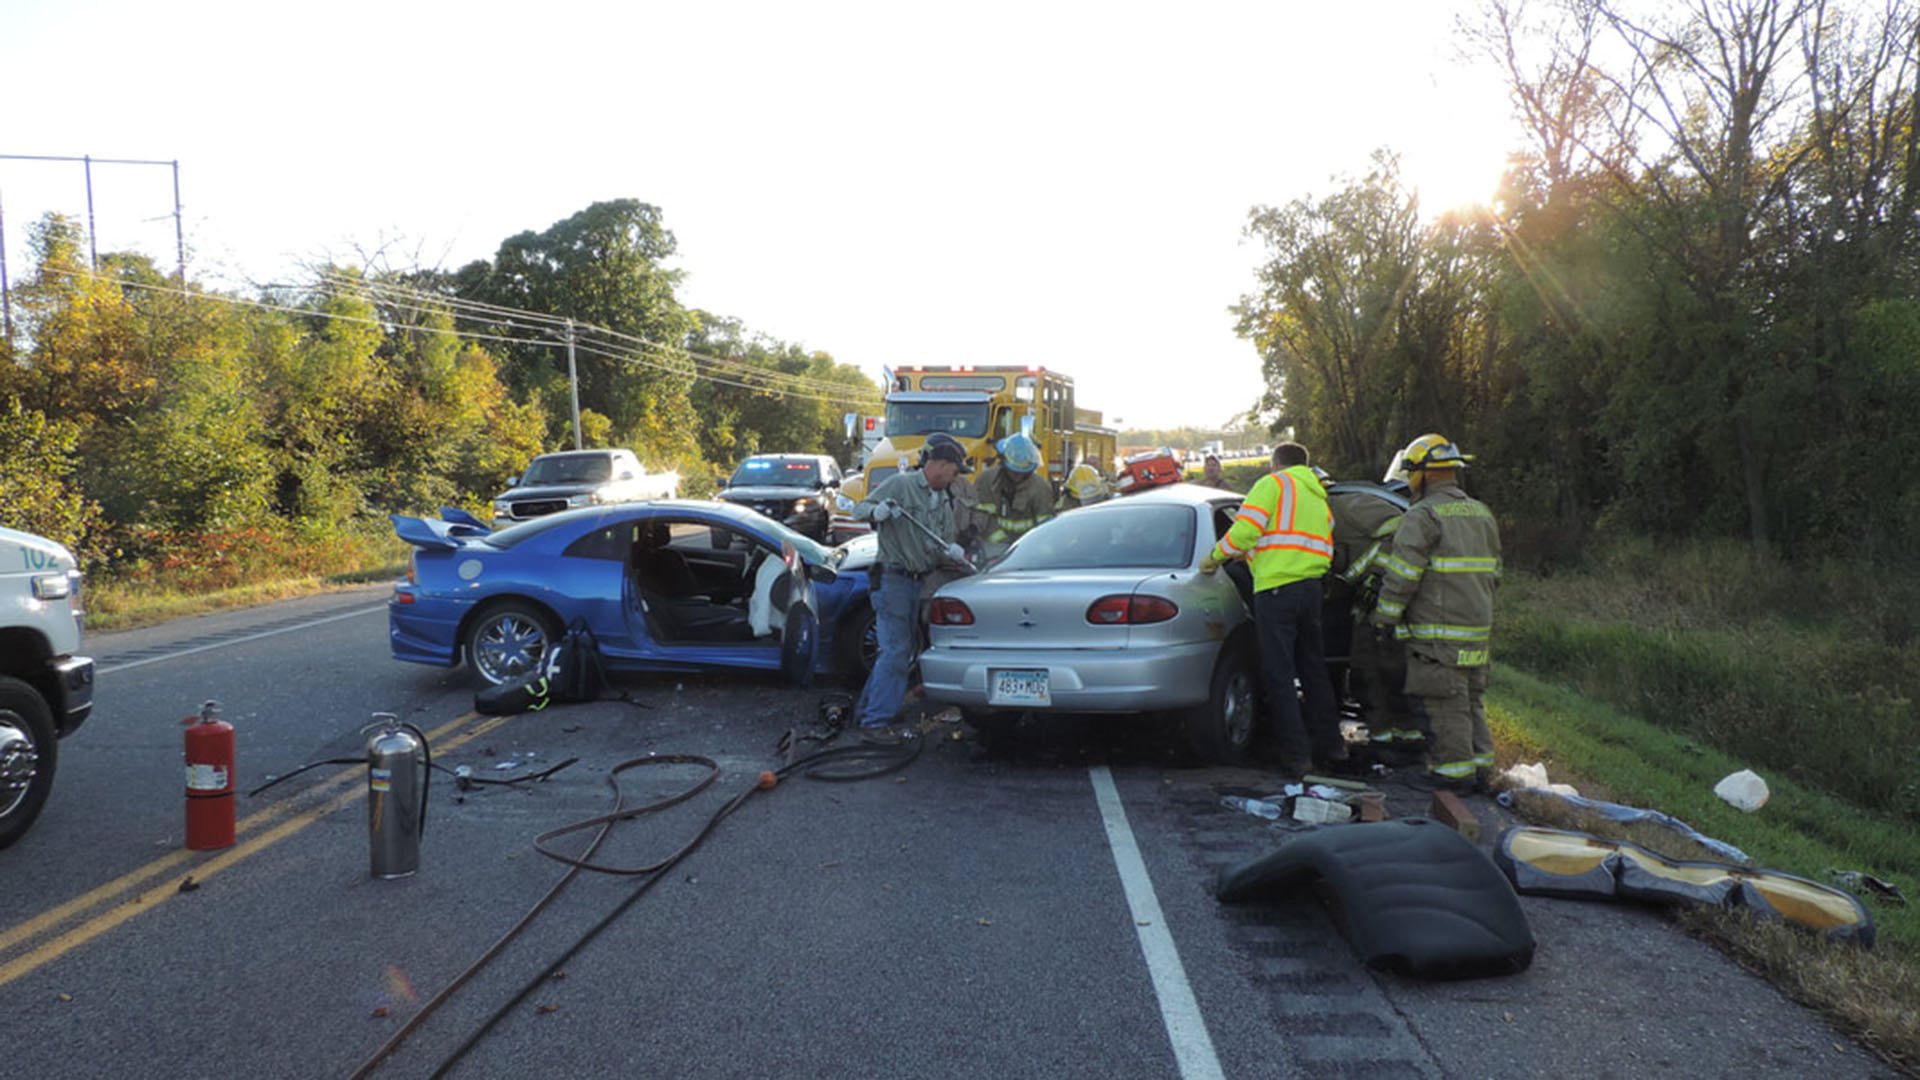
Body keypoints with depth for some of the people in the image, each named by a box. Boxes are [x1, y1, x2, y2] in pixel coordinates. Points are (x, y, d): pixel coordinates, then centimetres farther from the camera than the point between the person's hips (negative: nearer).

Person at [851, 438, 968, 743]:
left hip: (919, 581, 9)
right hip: (894, 578, -9)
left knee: (904, 648, 14)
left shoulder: (943, 501, 15)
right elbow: (860, 509, -10)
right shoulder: (900, 484, -9)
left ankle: (868, 710, 26)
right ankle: (876, 723, -8)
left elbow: (942, 543, 11)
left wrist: (952, 552, -11)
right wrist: (877, 512, -31)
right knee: (896, 651, -12)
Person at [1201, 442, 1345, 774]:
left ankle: (1297, 755, -3)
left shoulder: (1274, 484, -1)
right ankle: (1331, 747, 20)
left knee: (1279, 675, -3)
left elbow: (1246, 529, -14)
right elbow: (1327, 551, 21)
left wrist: (1215, 556, 0)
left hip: (1277, 588, -8)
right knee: (1314, 670, 16)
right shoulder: (1319, 497, 23)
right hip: (1312, 588, 8)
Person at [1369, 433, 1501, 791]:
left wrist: (1383, 618, -8)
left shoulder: (1423, 516, -12)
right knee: (1470, 698, 16)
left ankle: (1454, 768, 0)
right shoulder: (1482, 513, 15)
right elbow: (1494, 572, 21)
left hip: (1436, 631, -9)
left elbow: (1401, 576, -16)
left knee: (1442, 701, -3)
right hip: (1478, 628, 9)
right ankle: (1479, 762, 21)